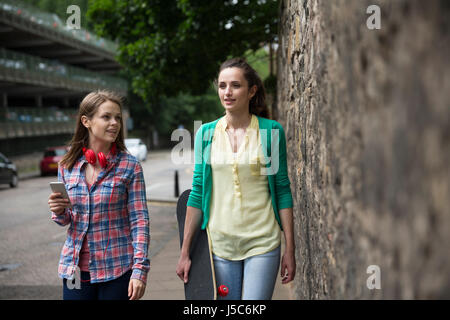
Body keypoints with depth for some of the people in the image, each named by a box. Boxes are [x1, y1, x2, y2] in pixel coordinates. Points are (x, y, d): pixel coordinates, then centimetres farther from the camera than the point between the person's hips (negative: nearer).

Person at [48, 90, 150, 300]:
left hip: (117, 269, -3)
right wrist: (59, 212, -9)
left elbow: (140, 220, -6)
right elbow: (66, 220, 14)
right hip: (75, 267, 3)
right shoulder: (68, 166, 4)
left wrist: (140, 269, -13)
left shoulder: (129, 166, -5)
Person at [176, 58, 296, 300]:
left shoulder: (271, 131, -3)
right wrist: (185, 252, 4)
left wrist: (290, 249, -2)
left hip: (262, 243, -2)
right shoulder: (206, 133, 3)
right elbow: (197, 194, 5)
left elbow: (283, 191, 0)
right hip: (220, 243, 2)